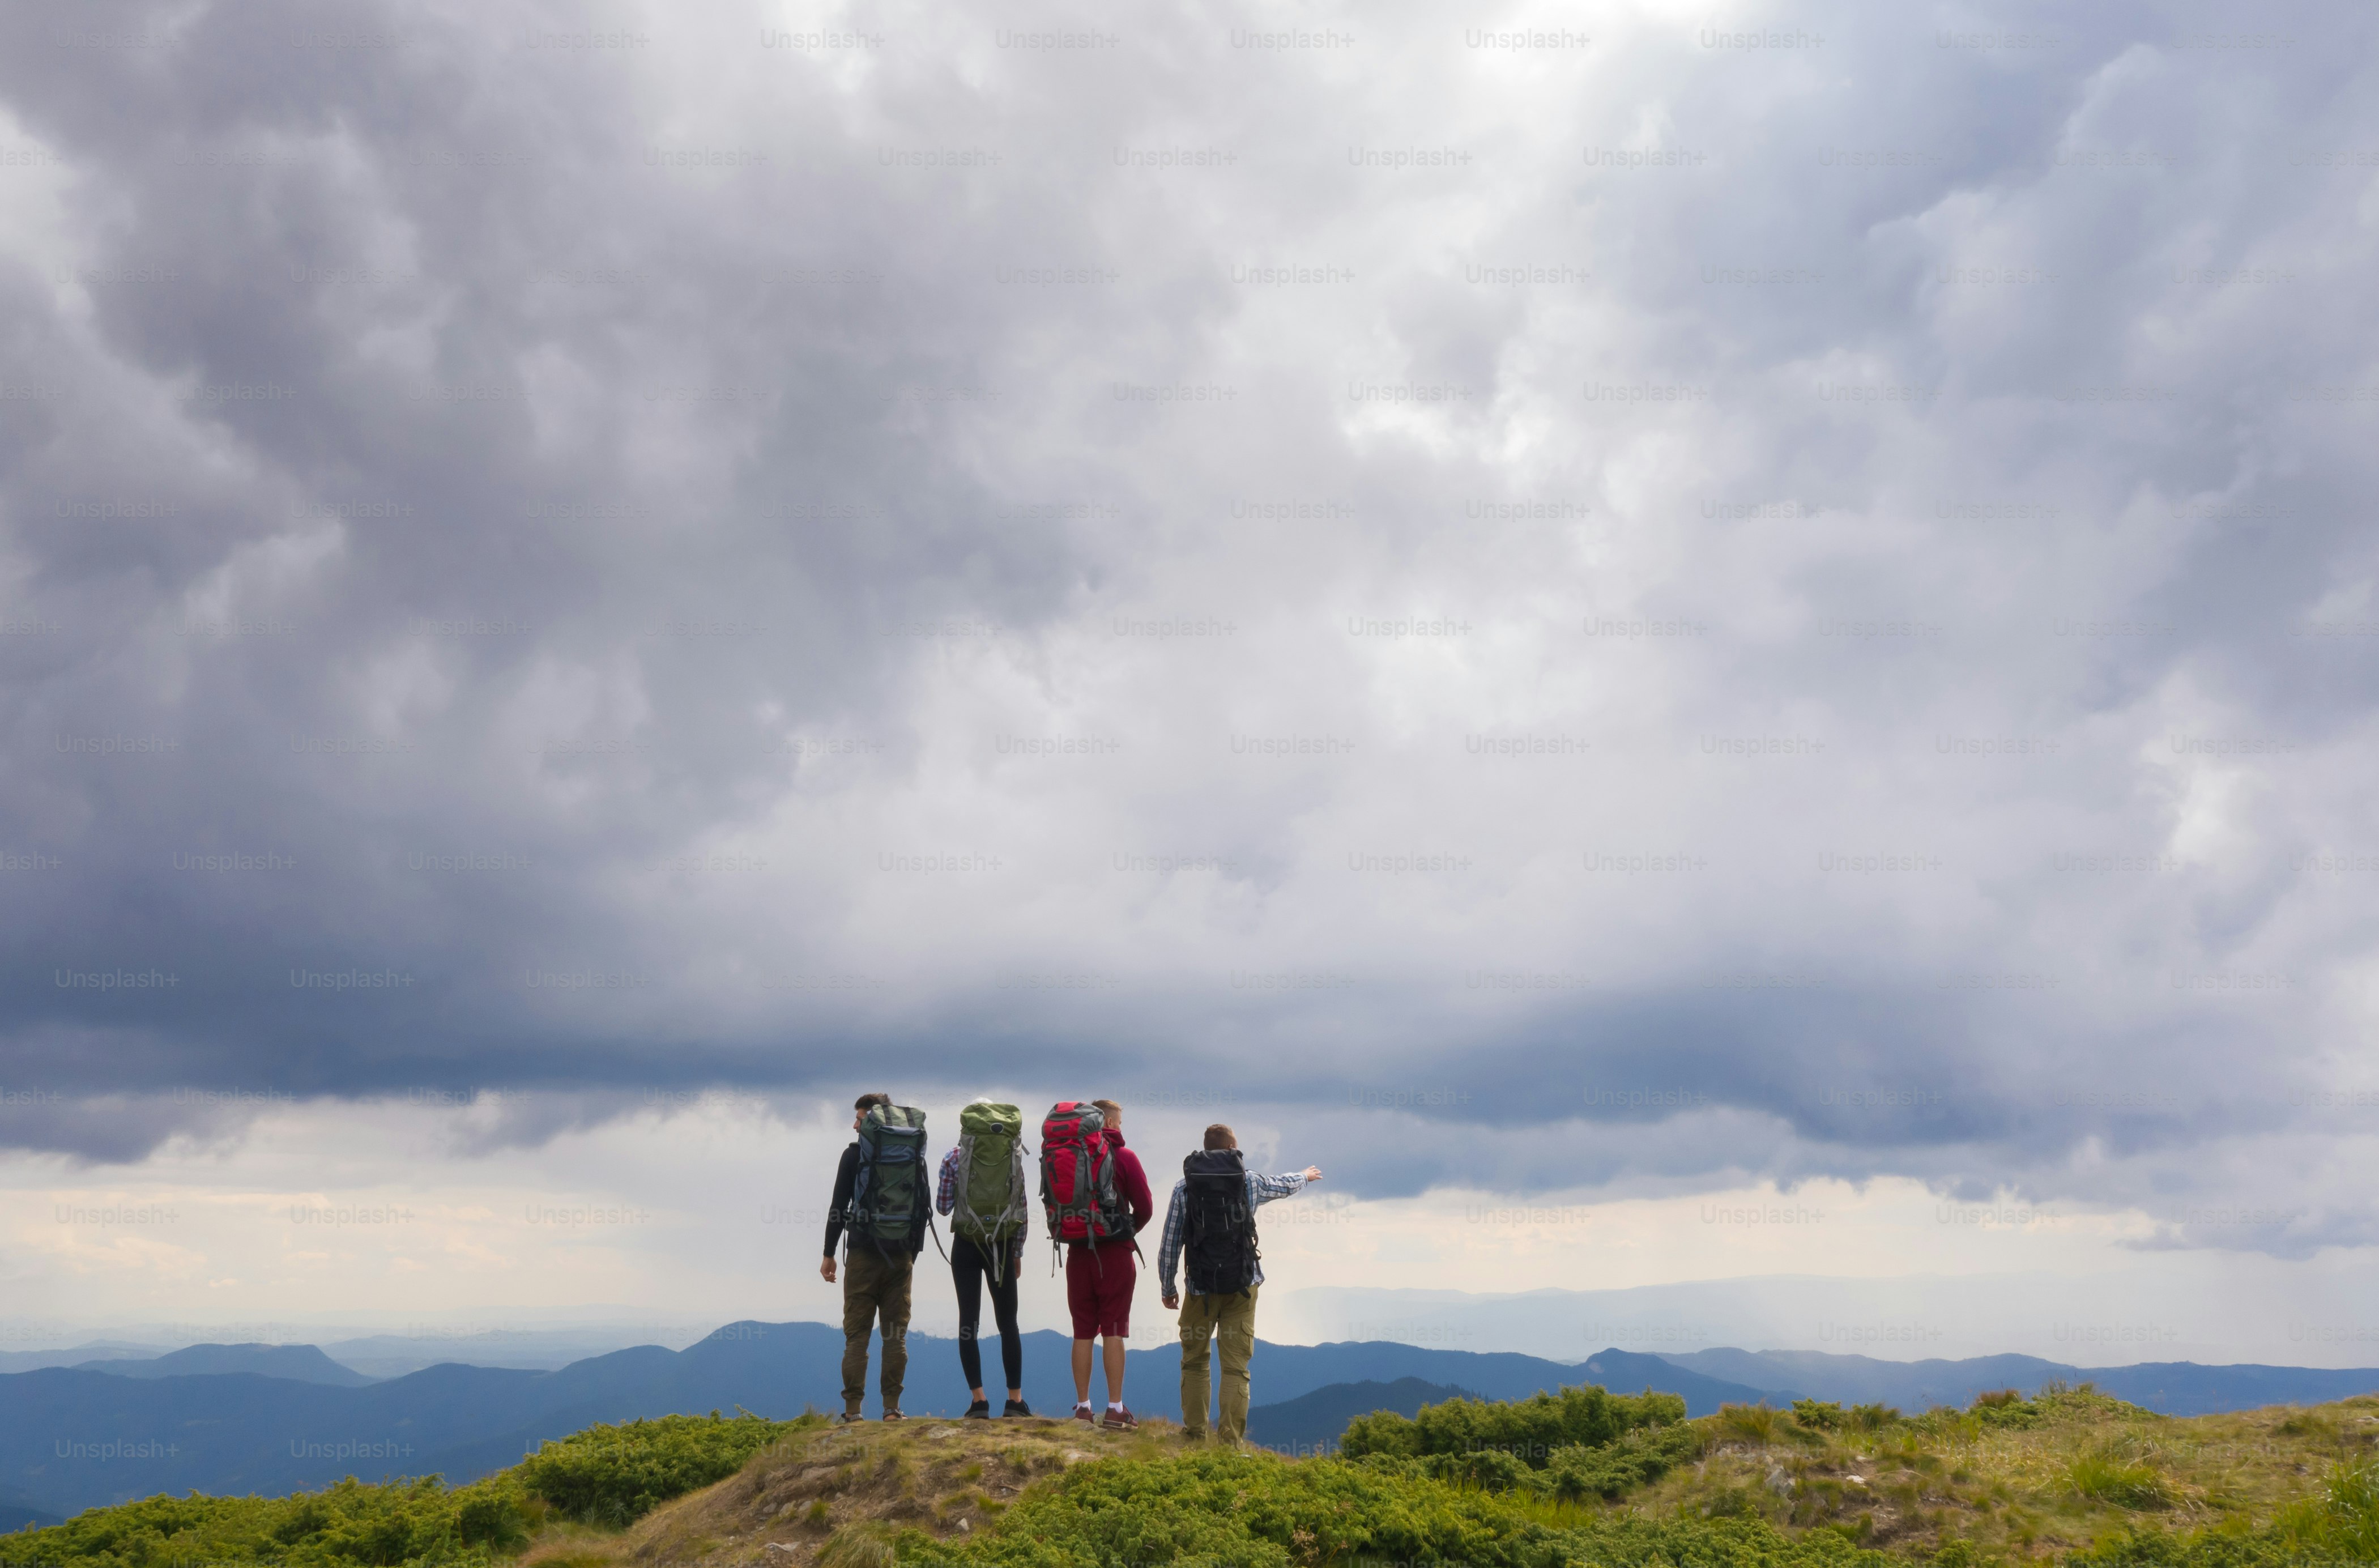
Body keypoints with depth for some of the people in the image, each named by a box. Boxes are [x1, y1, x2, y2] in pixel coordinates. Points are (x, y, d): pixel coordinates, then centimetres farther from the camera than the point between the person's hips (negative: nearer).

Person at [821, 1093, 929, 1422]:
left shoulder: (855, 1154, -4)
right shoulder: (915, 1156, 8)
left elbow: (838, 1206, -5)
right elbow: (923, 1209, 11)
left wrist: (828, 1254, 2)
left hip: (864, 1253, -3)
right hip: (902, 1255, 3)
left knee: (857, 1334, 1)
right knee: (896, 1333, 7)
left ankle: (853, 1410, 0)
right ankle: (892, 1407, 4)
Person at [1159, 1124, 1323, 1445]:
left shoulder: (1184, 1187, 0)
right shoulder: (1250, 1181, 4)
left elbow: (1169, 1244, 1)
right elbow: (1284, 1185, 26)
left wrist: (1167, 1288, 13)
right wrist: (1306, 1176, 49)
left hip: (1201, 1289, 0)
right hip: (1242, 1287, 0)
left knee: (1194, 1361, 14)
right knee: (1236, 1366, 2)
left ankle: (1194, 1431, 14)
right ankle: (1231, 1437, -1)